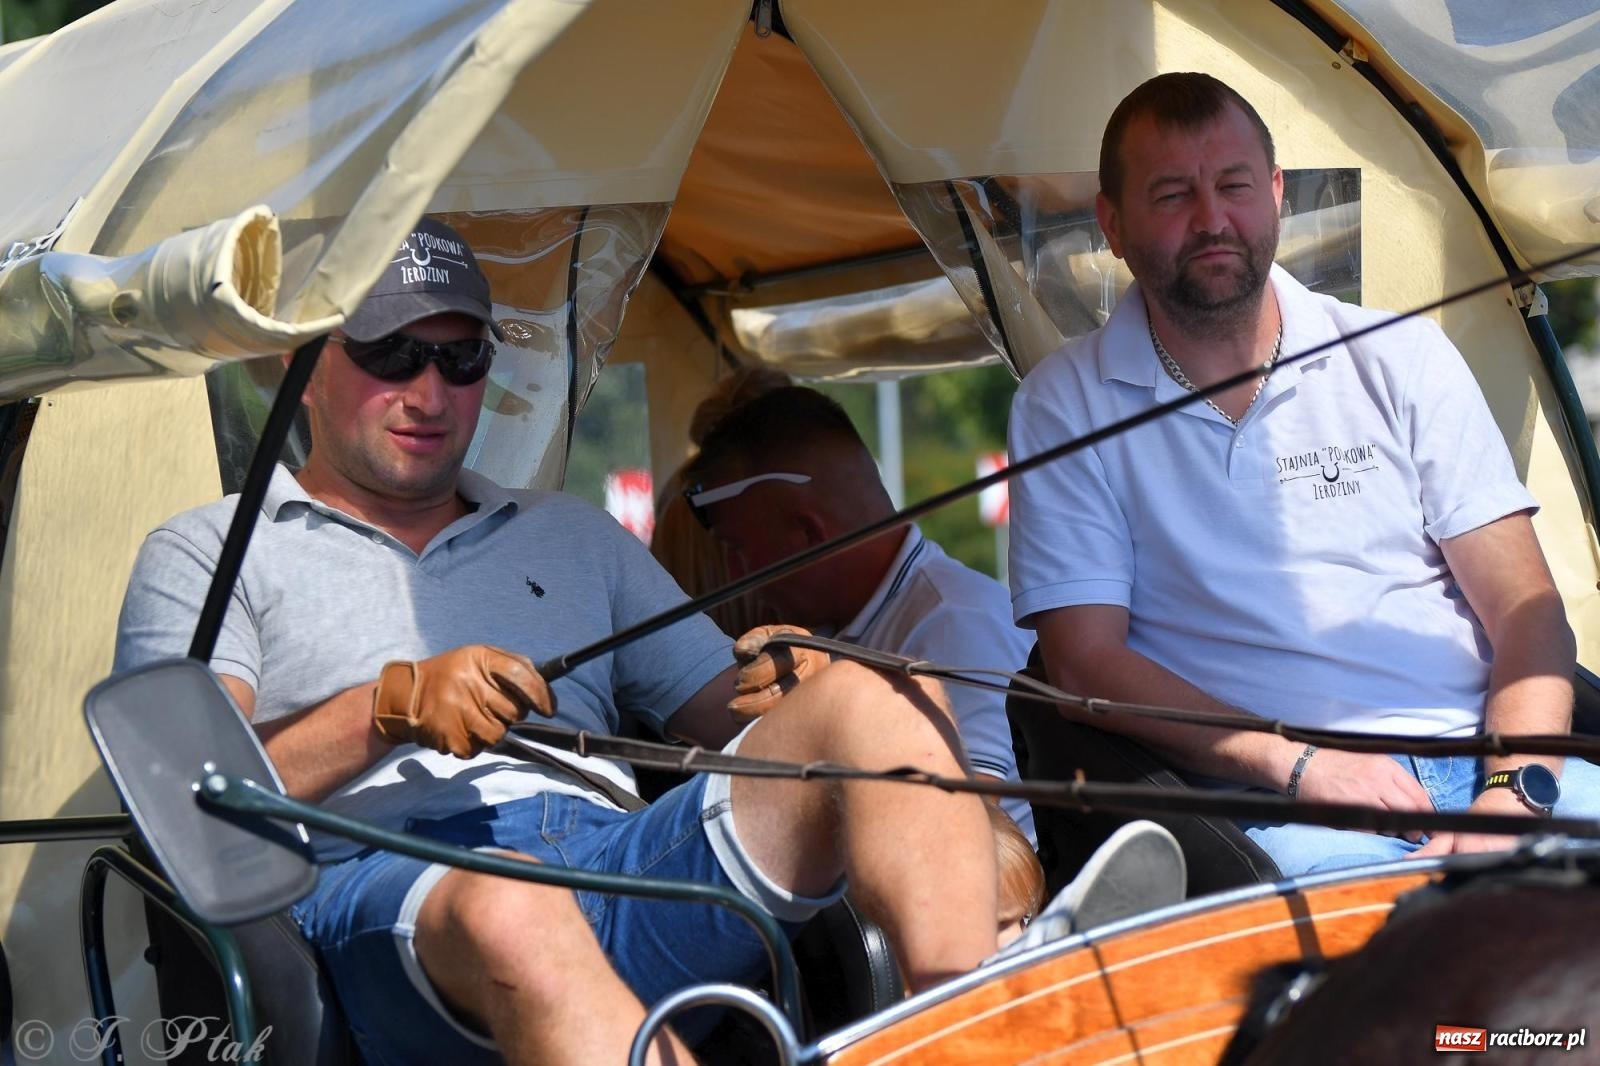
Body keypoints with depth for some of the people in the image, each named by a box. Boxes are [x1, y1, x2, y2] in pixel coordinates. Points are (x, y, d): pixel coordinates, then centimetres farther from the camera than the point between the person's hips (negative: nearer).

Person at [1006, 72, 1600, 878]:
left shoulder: (1401, 357, 12)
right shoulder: (1064, 406, 8)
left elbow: (1525, 609, 8)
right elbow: (1086, 661, 0)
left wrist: (1512, 790, -12)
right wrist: (1301, 765, -13)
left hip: (1479, 756, 3)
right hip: (1275, 805, -3)